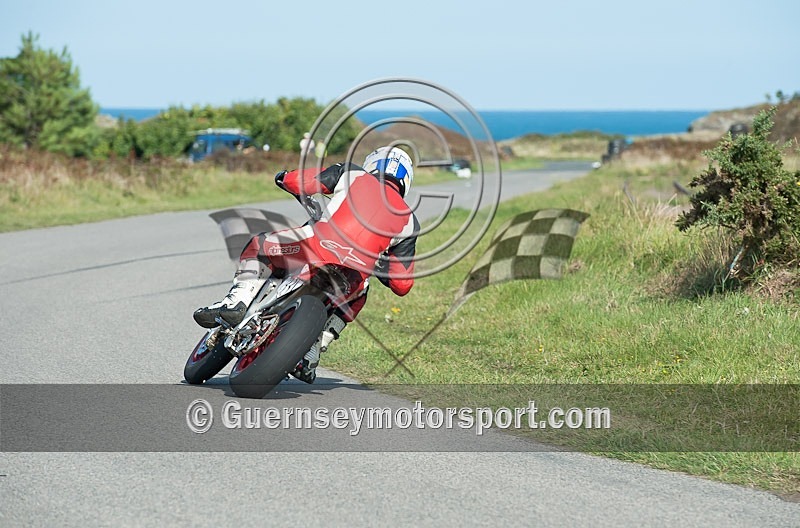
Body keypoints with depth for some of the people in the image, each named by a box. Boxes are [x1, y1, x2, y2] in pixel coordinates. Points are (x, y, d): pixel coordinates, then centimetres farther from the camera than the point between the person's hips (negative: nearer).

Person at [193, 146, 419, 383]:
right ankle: (311, 354, 27)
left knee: (258, 246, 24)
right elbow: (402, 284, 22)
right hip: (354, 274, 2)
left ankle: (237, 301, 0)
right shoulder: (408, 220, 27)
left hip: (321, 245, -2)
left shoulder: (351, 174, 23)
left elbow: (294, 181, 15)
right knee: (356, 298, 39)